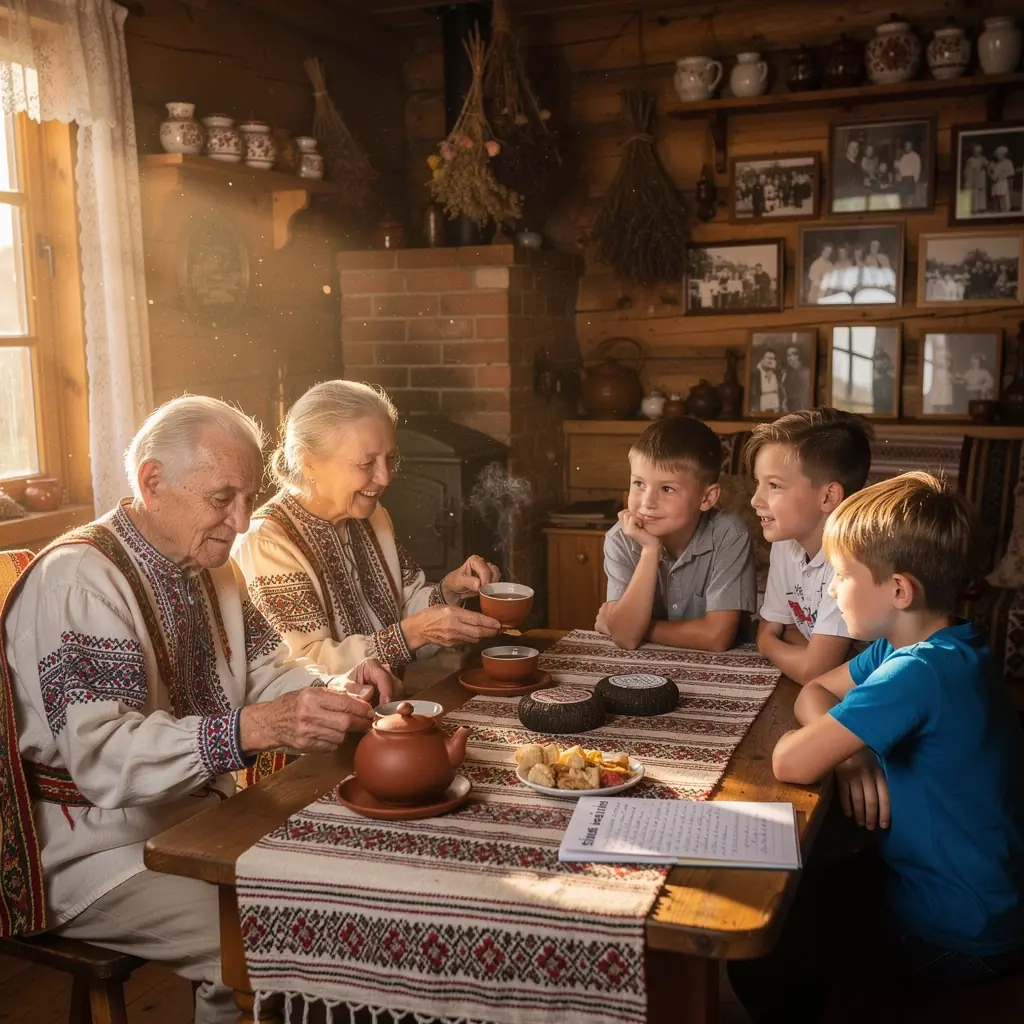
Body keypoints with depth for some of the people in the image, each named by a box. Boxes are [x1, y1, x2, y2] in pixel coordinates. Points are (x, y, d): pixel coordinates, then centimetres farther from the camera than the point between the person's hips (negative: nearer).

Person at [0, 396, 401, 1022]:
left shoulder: (209, 565, 8)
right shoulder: (79, 582, -21)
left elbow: (263, 672, 10)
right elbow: (102, 757, -31)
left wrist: (336, 693, -12)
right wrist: (254, 728, -43)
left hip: (199, 817, 8)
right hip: (103, 848, -8)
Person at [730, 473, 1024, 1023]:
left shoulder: (919, 673, -30)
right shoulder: (919, 645, -1)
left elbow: (791, 764, -31)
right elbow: (814, 692, 9)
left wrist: (818, 742, -9)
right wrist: (850, 751, -11)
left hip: (961, 935, -8)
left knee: (755, 952, -2)